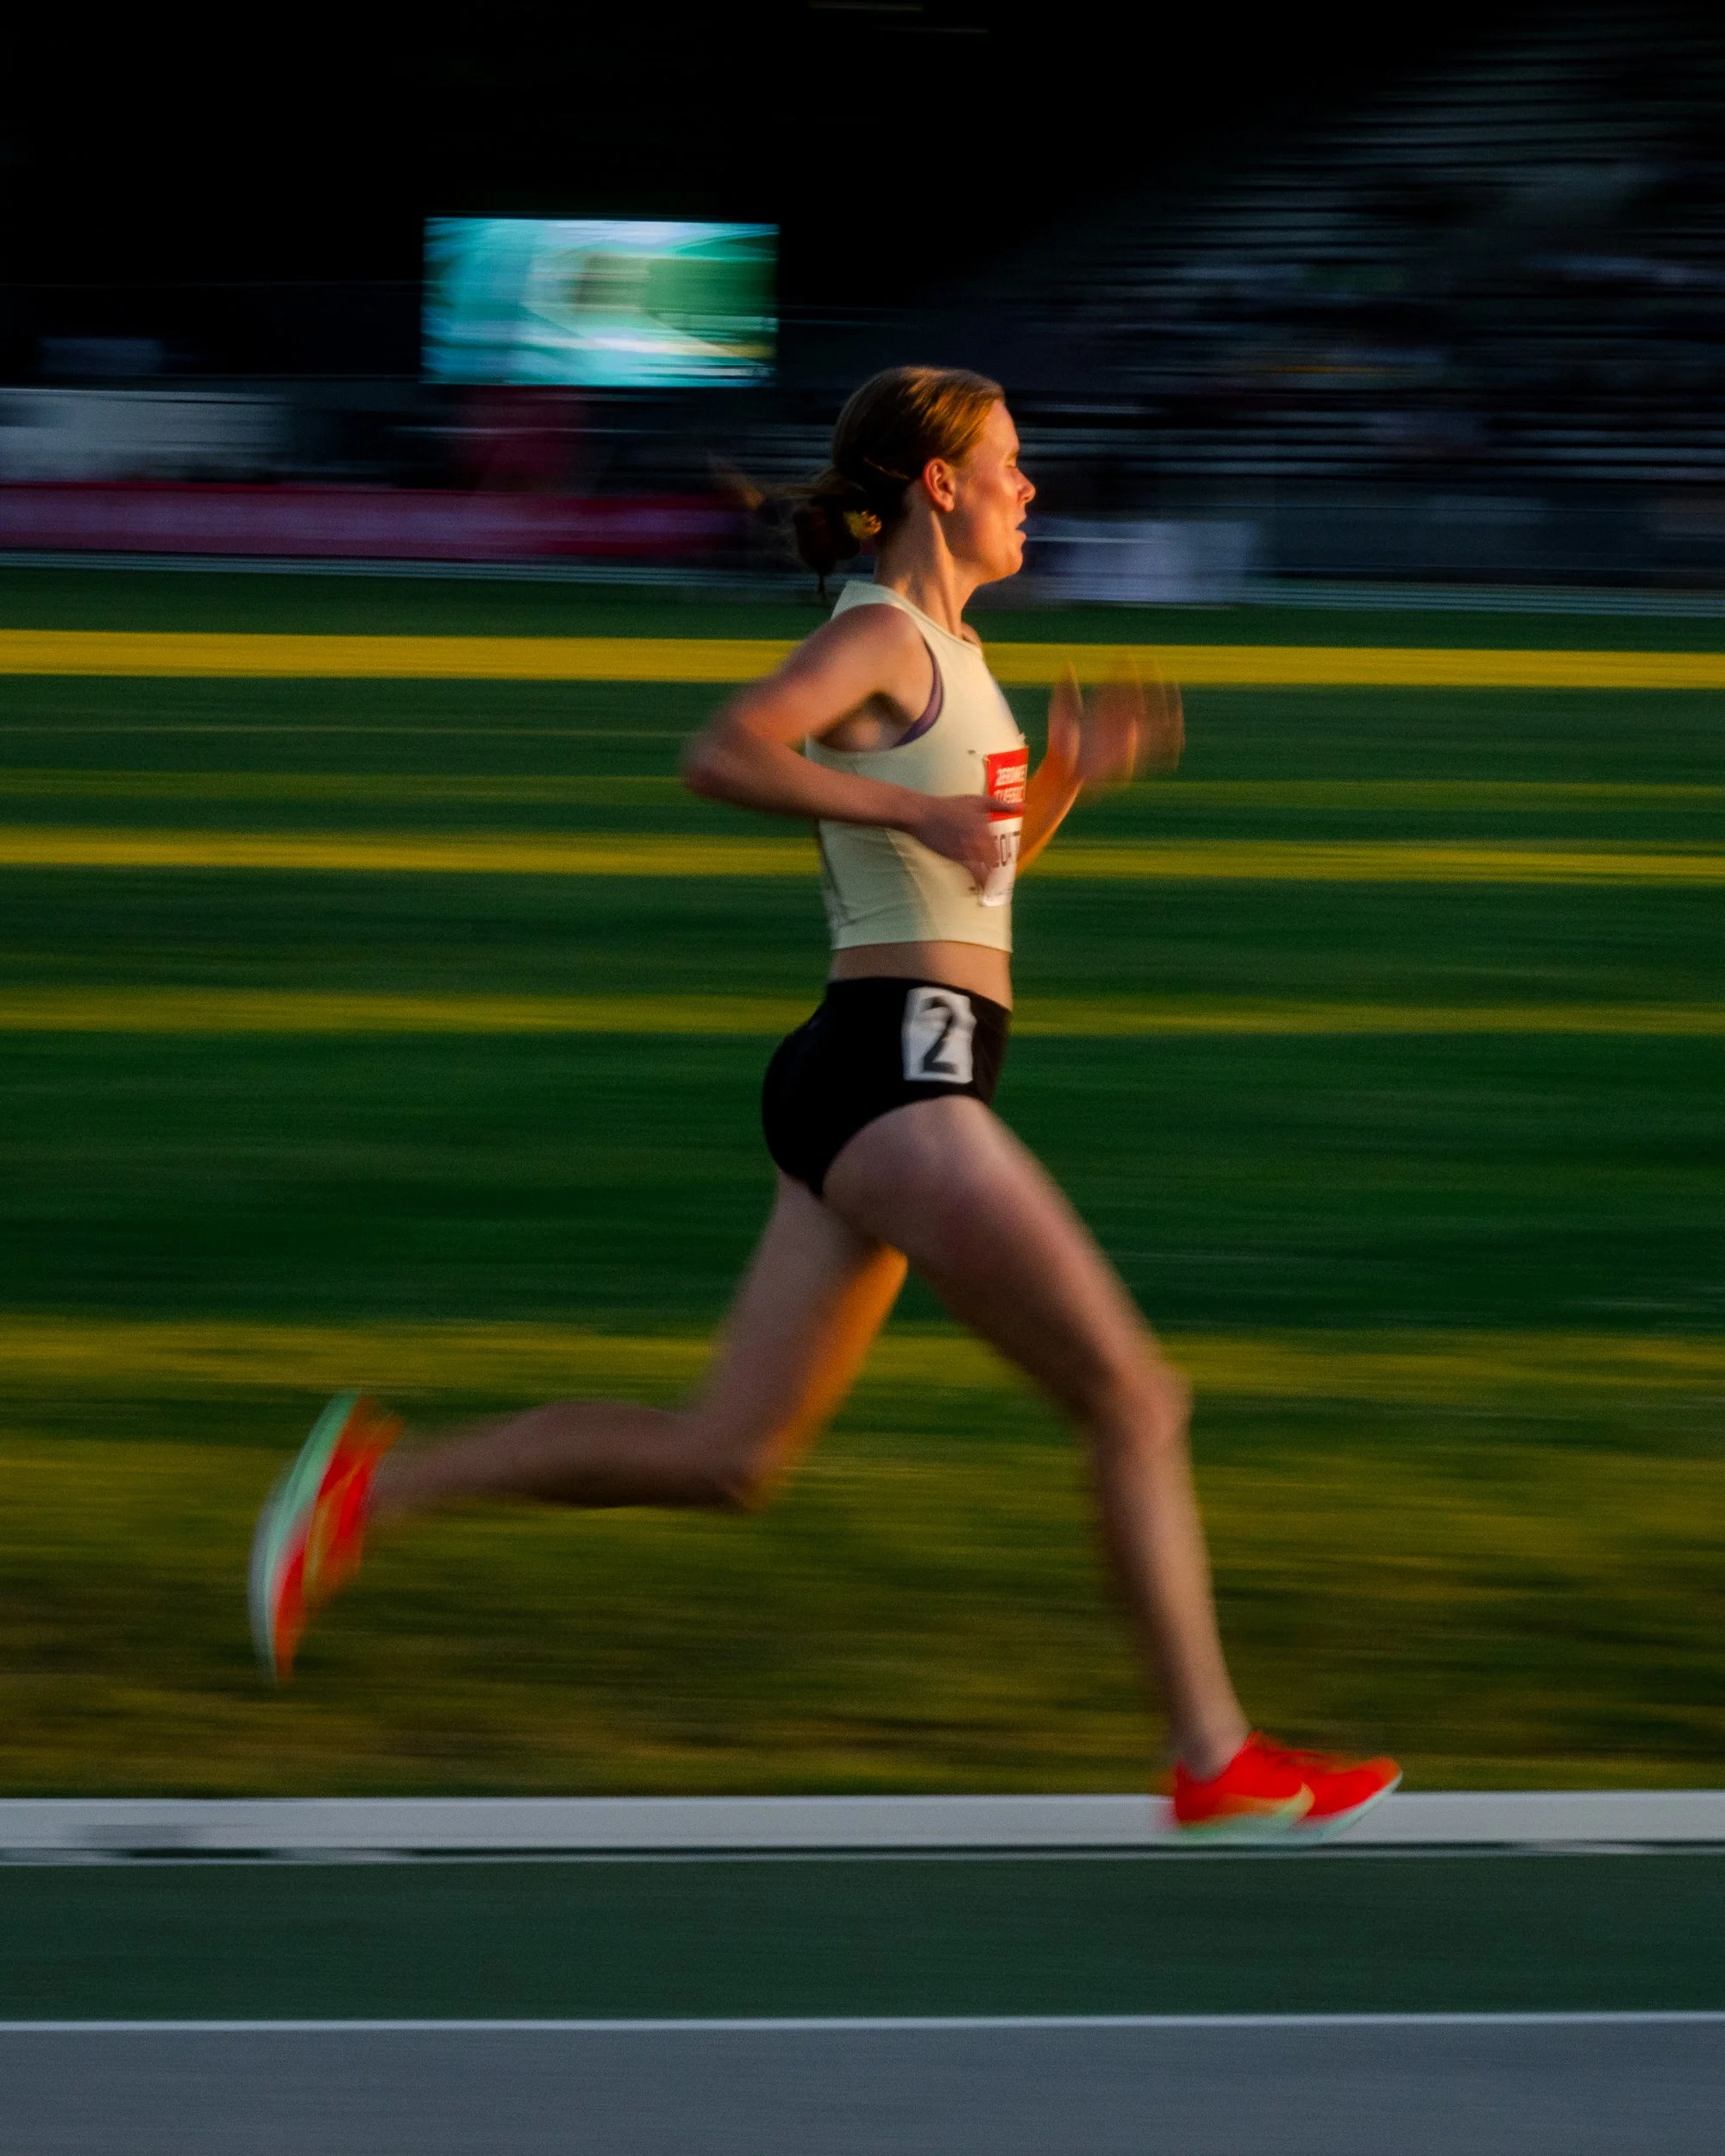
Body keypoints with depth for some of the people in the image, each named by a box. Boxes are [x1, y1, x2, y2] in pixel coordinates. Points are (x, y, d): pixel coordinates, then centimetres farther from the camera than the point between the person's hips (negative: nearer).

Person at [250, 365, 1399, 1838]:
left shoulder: (943, 649, 20)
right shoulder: (883, 635, -8)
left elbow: (992, 859, 33)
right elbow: (723, 754, -26)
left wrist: (1068, 773, 15)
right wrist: (915, 809, -30)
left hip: (866, 1091, 10)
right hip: (898, 1071, -10)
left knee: (727, 1456, 8)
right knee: (1133, 1396, -6)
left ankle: (377, 1487, 8)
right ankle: (1216, 1759, -4)